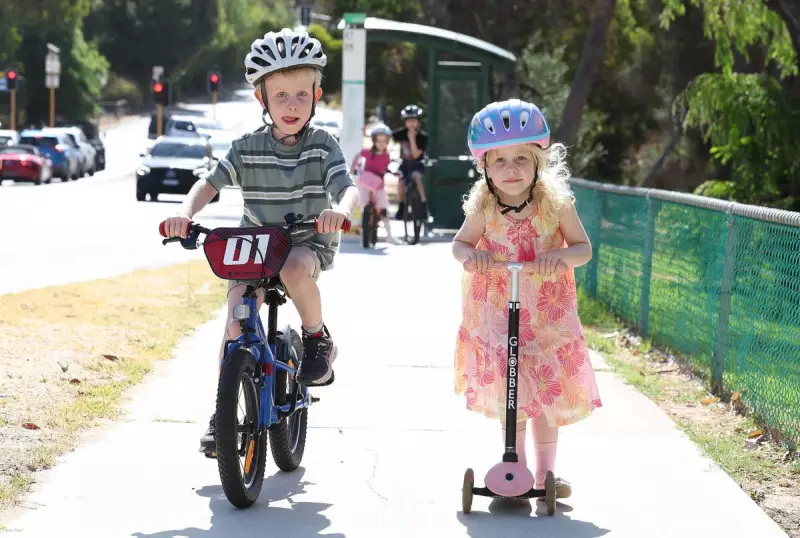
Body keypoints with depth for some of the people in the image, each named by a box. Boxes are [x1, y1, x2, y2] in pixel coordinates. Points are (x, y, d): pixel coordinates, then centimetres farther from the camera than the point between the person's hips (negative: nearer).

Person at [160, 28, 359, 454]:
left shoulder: (323, 147, -7)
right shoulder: (247, 149, -4)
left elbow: (347, 187, -19)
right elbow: (210, 183, -8)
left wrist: (341, 211, -45)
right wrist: (186, 213, -30)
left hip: (310, 243, -2)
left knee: (294, 268, -37)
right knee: (238, 313, -18)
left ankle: (318, 339, -9)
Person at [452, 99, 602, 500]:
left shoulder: (555, 203, -13)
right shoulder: (483, 208, -11)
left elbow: (584, 248, -9)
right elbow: (460, 243, 1)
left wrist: (562, 256, -32)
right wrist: (468, 255, -23)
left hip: (547, 314, 0)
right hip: (497, 313, 0)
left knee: (548, 392, 8)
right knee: (510, 395, 4)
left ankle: (544, 472, 23)